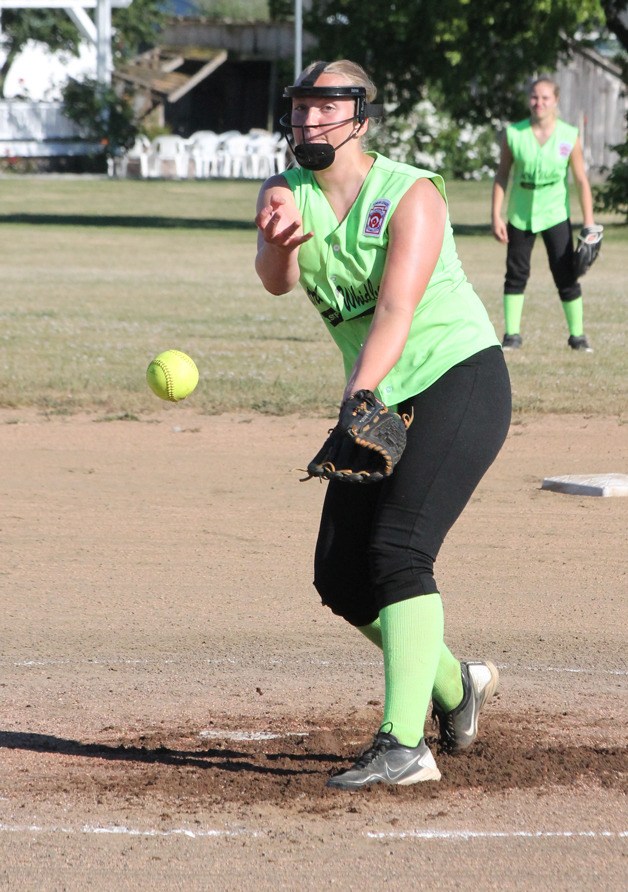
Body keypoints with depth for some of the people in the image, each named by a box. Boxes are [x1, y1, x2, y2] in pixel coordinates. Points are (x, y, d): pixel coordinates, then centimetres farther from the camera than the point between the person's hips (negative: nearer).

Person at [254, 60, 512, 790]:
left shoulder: (412, 195, -14)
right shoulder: (286, 192, 2)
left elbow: (395, 310, -27)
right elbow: (276, 282, -18)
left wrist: (357, 400, -42)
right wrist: (278, 243, -42)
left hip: (461, 381, -7)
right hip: (379, 402, 7)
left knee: (397, 550, -23)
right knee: (341, 579, 5)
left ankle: (404, 744, -26)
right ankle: (454, 683, 29)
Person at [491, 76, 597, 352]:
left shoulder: (570, 136, -9)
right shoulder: (514, 134, -8)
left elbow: (581, 180, -4)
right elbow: (502, 175, -1)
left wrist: (588, 223, -9)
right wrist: (496, 216, -5)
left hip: (555, 215, -1)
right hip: (520, 216, 1)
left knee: (566, 275, -2)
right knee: (516, 274, 5)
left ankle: (577, 334, 9)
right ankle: (512, 334, 13)